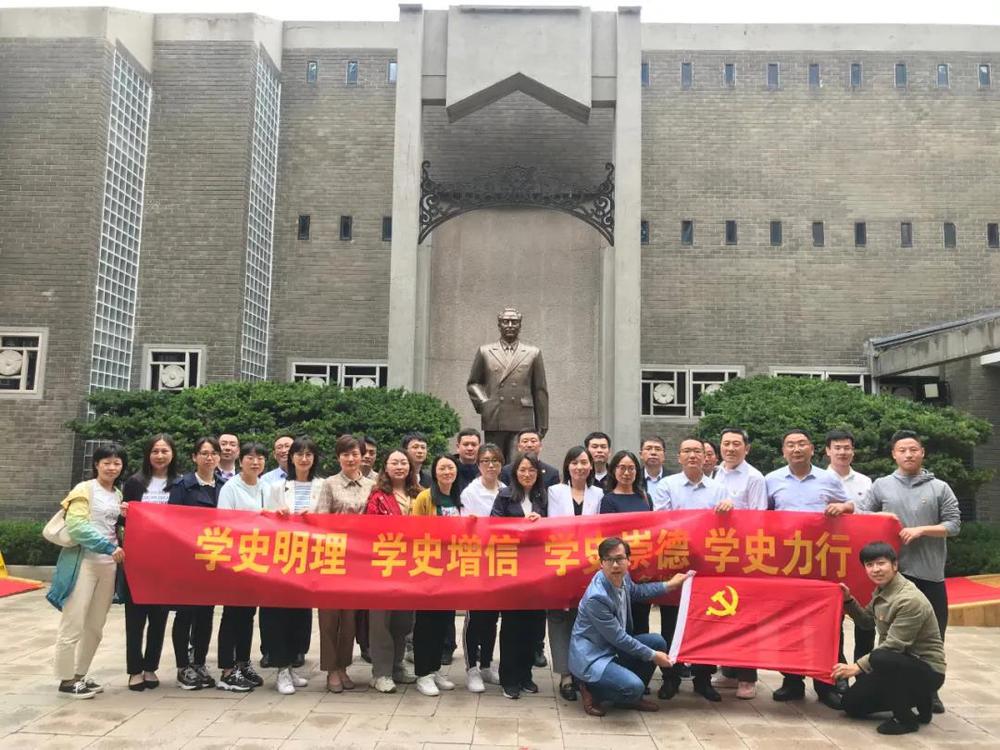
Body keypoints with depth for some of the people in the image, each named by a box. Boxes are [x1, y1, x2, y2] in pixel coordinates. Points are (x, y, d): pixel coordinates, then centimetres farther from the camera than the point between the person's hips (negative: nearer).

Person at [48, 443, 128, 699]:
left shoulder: (118, 495, 15)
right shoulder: (84, 489, -6)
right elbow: (77, 526, -17)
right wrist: (109, 547, -21)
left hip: (108, 564, 7)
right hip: (83, 562, -7)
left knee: (95, 626, 11)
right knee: (73, 624, -2)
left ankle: (80, 675, 23)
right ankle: (67, 680, 9)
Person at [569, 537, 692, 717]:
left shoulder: (623, 577, -5)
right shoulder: (596, 597, -30)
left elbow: (635, 592, 21)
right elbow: (618, 638, -21)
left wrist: (669, 585, 22)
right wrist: (653, 656, -11)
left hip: (613, 648, 9)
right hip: (591, 657, -9)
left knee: (657, 641, 3)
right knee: (634, 687, -27)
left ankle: (632, 697, 15)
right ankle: (591, 691, 2)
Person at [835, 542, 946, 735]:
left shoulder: (910, 600, -25)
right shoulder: (881, 591, 2)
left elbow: (893, 646, -28)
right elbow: (868, 622, 16)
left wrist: (857, 667, -25)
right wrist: (849, 601, 2)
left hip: (927, 670, -9)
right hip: (899, 664, 9)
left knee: (881, 658, -38)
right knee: (852, 704, 6)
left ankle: (905, 718, -15)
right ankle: (917, 699, 18)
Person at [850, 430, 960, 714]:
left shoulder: (940, 488, 4)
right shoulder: (881, 486, 7)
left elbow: (954, 524, 0)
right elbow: (860, 513, 6)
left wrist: (921, 530, -12)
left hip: (929, 573, 0)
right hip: (894, 571, 0)